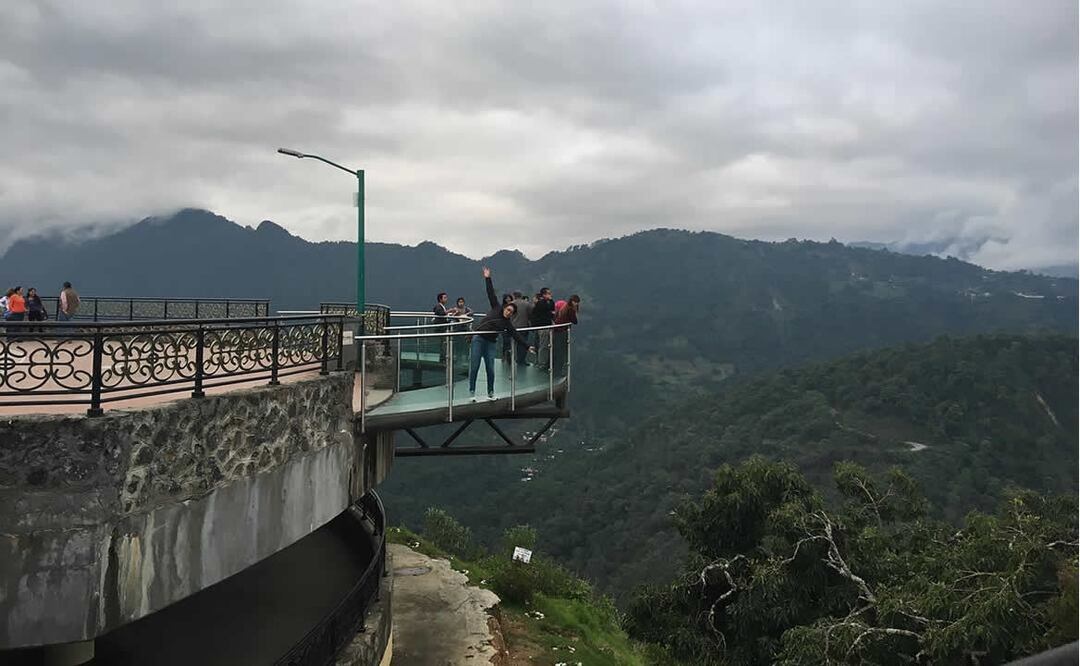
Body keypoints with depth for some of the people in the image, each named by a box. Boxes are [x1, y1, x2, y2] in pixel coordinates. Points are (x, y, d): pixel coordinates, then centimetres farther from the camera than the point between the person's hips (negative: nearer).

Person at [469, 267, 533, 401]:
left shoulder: (508, 324, 3)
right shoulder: (496, 308, 3)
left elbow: (517, 335, -1)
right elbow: (491, 294, 3)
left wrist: (527, 346, -8)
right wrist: (487, 278, 2)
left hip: (491, 342, 1)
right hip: (478, 339, -1)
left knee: (490, 368, 1)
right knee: (474, 366, -2)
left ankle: (491, 392, 17)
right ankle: (472, 392, 6)